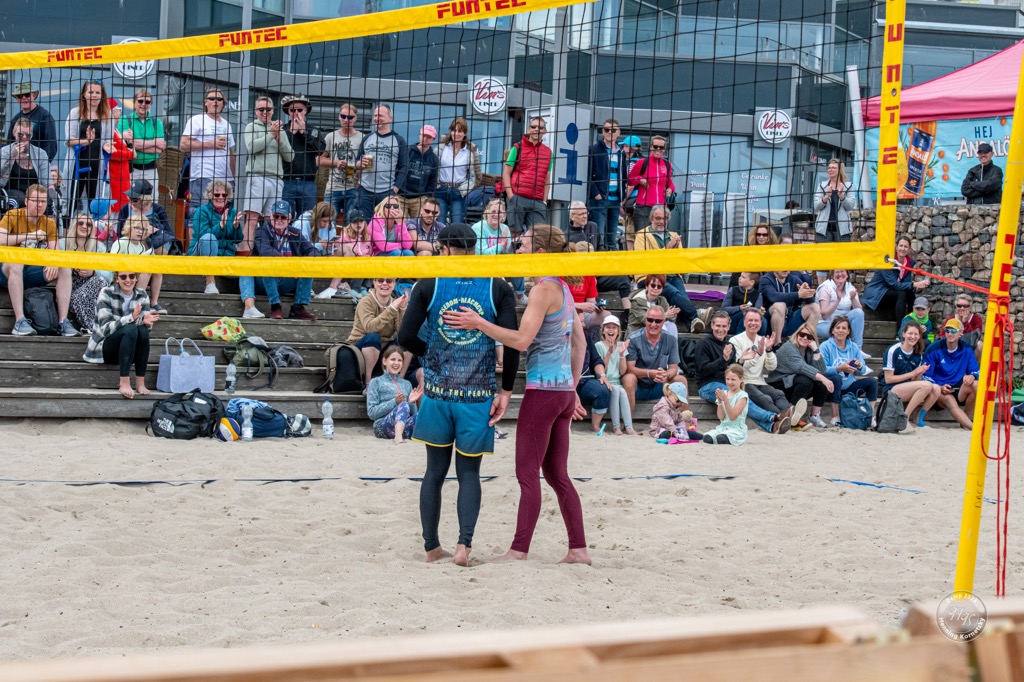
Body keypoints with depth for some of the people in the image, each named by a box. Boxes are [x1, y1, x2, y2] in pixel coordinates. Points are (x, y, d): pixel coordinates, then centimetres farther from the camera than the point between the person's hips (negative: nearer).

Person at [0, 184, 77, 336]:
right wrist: (30, 236, -25)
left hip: (34, 272, 4)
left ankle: (63, 322, -22)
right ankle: (20, 321, -40)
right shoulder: (12, 216, -7)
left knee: (65, 269, -16)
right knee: (15, 262, -37)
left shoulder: (49, 223, 5)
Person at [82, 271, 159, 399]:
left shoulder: (142, 296, 2)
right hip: (104, 348, -4)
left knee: (143, 330, -28)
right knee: (131, 329, -32)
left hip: (130, 351, 4)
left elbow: (146, 325, -6)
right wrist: (131, 318, -36)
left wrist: (145, 321, -32)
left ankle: (140, 382, -26)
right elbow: (106, 328, -21)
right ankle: (124, 383, -36)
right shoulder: (106, 294, -11)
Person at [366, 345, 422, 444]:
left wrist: (411, 403, -3)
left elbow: (412, 413, 19)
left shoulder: (407, 384, 22)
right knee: (403, 405, -34)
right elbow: (371, 413, 1)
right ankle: (398, 437, -57)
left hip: (404, 426, 4)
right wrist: (394, 402, -9)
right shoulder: (376, 382, 11)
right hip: (382, 425, -4)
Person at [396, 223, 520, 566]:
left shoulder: (429, 285, -1)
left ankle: (431, 547, 18)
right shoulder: (498, 288, -2)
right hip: (478, 396, -1)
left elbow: (406, 337, -2)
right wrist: (506, 389, 2)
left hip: (437, 392, 1)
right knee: (469, 473, 9)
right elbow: (513, 344, -7)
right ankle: (464, 542, -8)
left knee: (435, 471, 13)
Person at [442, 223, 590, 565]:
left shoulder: (543, 289, -13)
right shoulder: (563, 289, 15)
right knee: (556, 474, 13)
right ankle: (578, 549, 13)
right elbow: (580, 343, 19)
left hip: (543, 389, -9)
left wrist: (479, 324, -18)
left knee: (528, 473, -5)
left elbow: (522, 340, -22)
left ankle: (519, 550, -3)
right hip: (564, 390, 9)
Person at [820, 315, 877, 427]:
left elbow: (863, 371, 6)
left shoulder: (854, 347, 10)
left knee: (872, 381, -11)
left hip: (849, 387, 5)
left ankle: (870, 417, -11)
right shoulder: (826, 346, -5)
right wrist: (839, 368, -30)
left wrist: (860, 367, -17)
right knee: (836, 378, -36)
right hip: (833, 388, -5)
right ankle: (835, 417, -28)